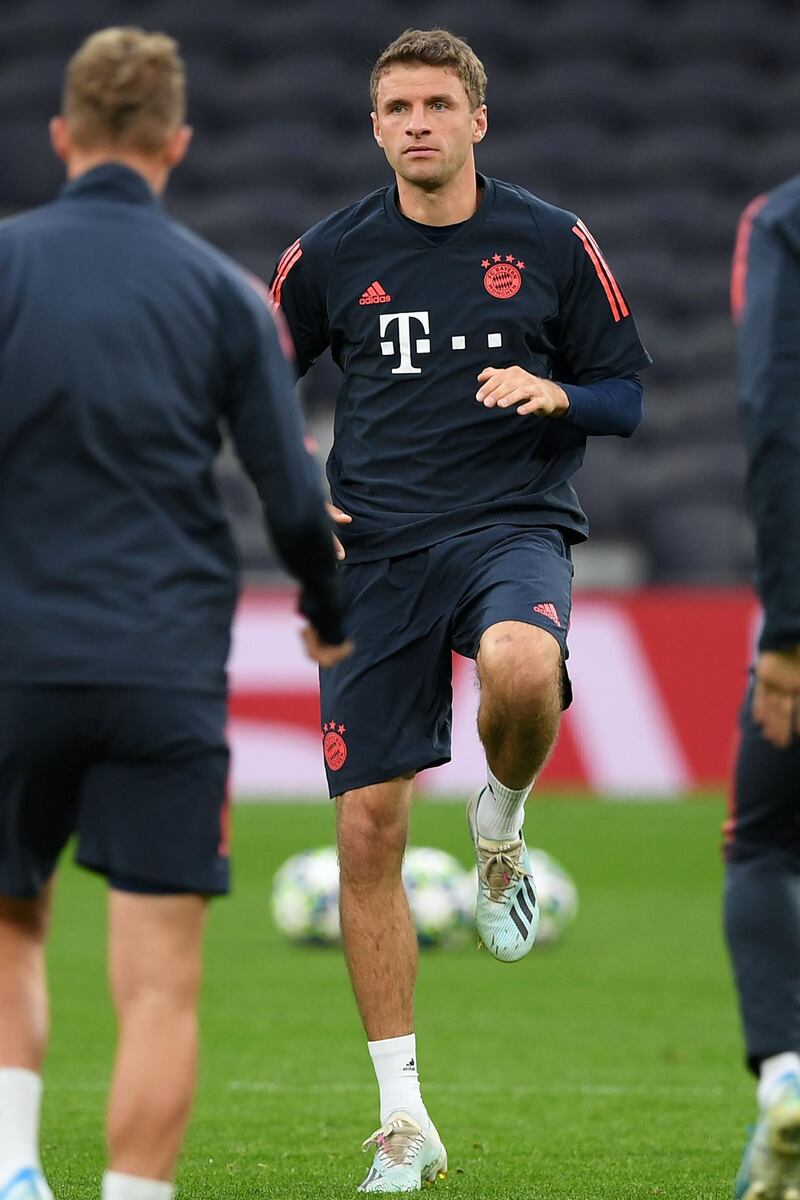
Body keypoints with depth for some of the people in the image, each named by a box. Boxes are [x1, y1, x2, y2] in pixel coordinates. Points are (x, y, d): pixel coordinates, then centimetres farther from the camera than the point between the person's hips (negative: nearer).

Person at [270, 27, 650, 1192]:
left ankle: (502, 827, -1)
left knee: (522, 669, -39)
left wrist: (555, 395, -13)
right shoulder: (332, 254, 5)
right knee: (367, 827, -3)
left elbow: (624, 394, 8)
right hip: (376, 550, 2)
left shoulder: (553, 244, 2)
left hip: (512, 525, -2)